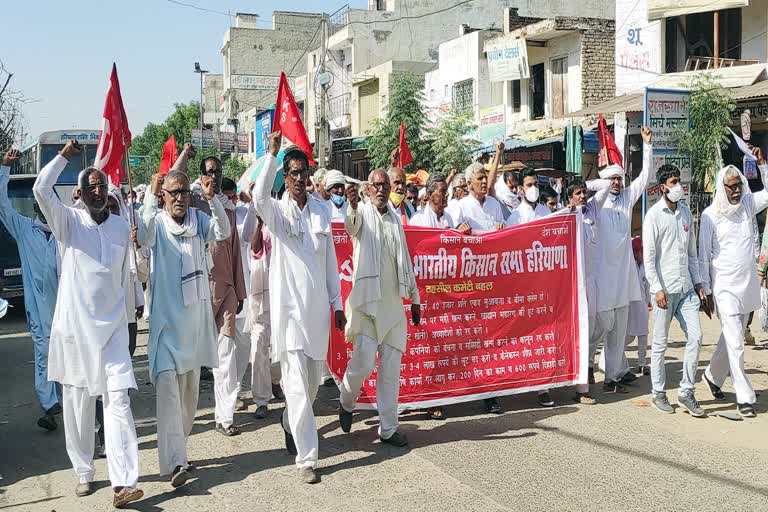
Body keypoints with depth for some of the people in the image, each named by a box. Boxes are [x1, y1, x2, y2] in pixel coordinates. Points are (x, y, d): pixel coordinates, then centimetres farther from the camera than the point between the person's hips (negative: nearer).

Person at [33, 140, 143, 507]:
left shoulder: (122, 226, 8)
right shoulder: (68, 221, 0)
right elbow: (41, 190, -19)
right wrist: (64, 156, -14)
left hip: (112, 327, 1)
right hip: (74, 326, -1)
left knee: (118, 401, -8)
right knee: (77, 403, 7)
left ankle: (123, 482, -11)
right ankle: (84, 473, 23)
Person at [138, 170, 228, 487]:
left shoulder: (198, 219, 6)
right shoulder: (157, 223, -4)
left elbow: (223, 232, -11)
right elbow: (144, 237, -26)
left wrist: (212, 198, -23)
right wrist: (151, 197, -33)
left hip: (196, 316, 5)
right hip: (166, 318, -5)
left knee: (191, 389, 15)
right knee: (167, 386, -14)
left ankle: (177, 447, 32)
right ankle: (175, 461, -16)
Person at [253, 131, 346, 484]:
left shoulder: (322, 211, 8)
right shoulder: (277, 211, -3)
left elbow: (330, 259, 11)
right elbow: (259, 197, -29)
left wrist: (337, 303, 10)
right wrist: (272, 153, -32)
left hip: (318, 307, 5)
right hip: (289, 306, -4)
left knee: (313, 382, 16)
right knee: (297, 386, -6)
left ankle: (290, 423, 44)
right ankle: (306, 458, 2)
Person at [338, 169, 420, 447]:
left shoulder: (395, 219, 14)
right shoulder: (363, 214, -2)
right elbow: (351, 226, -28)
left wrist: (414, 298, 17)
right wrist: (352, 207, -51)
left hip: (393, 303, 5)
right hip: (367, 300, -5)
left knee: (391, 367, 6)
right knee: (364, 361, -10)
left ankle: (388, 428, 14)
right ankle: (346, 402, 20)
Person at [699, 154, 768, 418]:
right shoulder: (710, 215, -6)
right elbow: (704, 255, -4)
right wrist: (707, 290, -5)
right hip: (725, 287, -5)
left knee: (730, 338, 16)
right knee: (735, 343, -8)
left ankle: (713, 376, 37)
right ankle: (744, 397, -3)